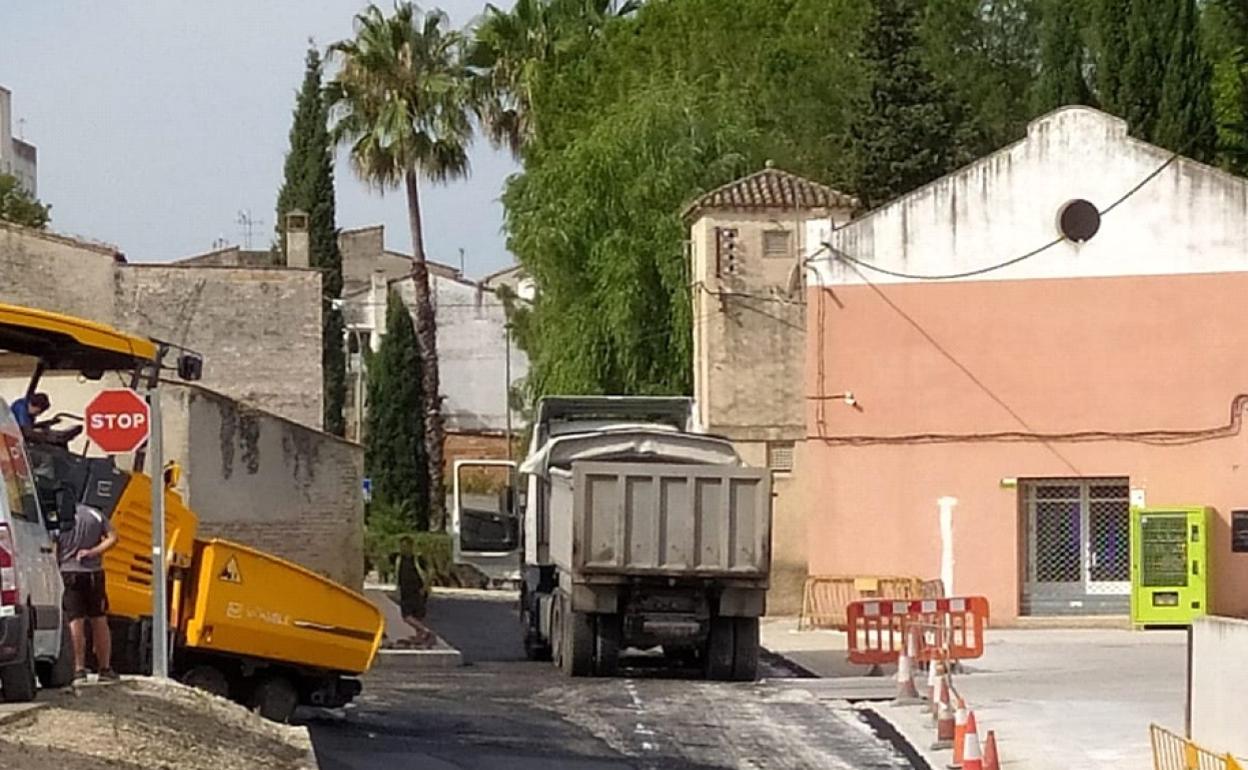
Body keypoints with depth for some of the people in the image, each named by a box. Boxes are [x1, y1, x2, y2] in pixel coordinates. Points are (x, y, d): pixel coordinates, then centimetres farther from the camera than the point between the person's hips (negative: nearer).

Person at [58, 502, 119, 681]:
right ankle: (105, 668, 16)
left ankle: (79, 668, -4)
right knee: (99, 622, 12)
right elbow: (112, 538, -2)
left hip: (69, 573, -3)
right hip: (94, 574, 3)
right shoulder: (95, 515, 2)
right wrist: (92, 552, -4)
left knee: (76, 622, -1)